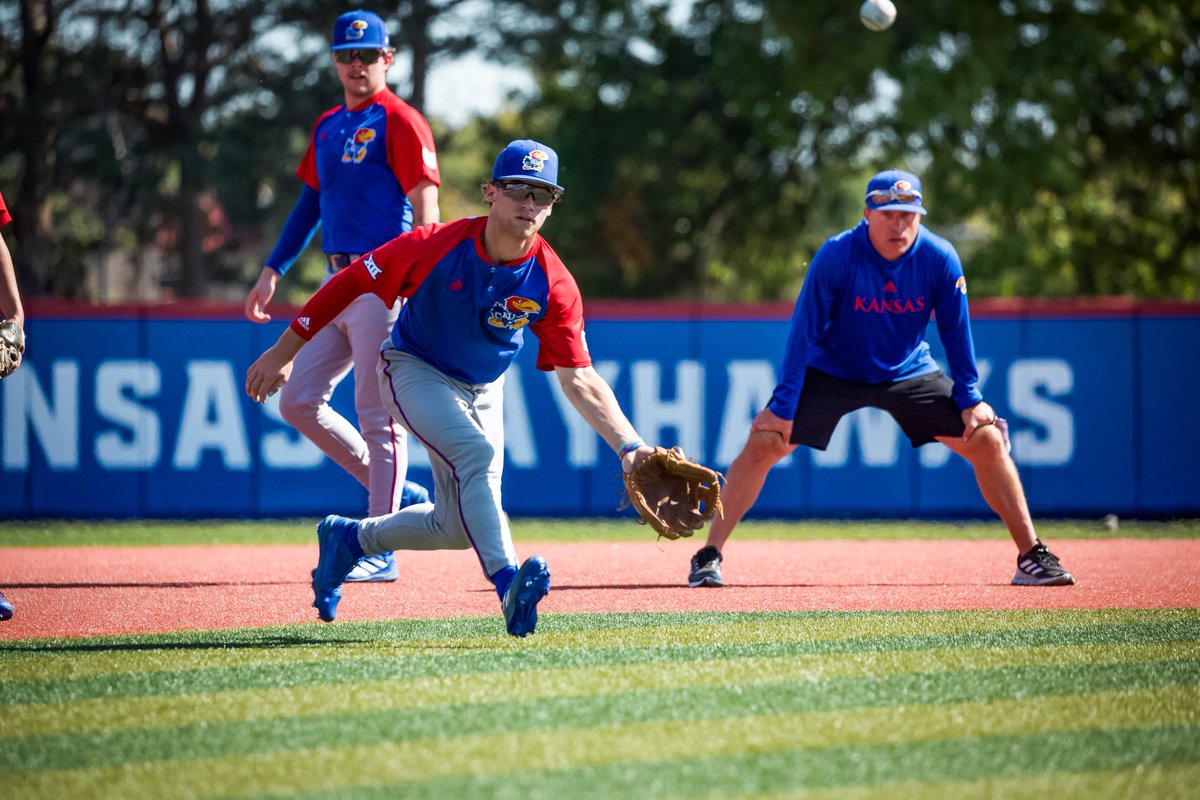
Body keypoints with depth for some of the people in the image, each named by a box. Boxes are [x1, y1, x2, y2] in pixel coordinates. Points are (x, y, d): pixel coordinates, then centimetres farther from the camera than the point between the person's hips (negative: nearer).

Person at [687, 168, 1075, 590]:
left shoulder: (940, 259, -18)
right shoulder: (836, 256, -25)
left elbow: (956, 331, -4)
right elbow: (804, 332, -21)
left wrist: (969, 399, -4)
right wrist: (782, 408, -22)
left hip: (910, 374, 2)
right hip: (831, 373, -2)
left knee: (988, 440, -9)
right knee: (764, 441, -18)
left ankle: (1032, 556, 2)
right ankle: (708, 557, -11)